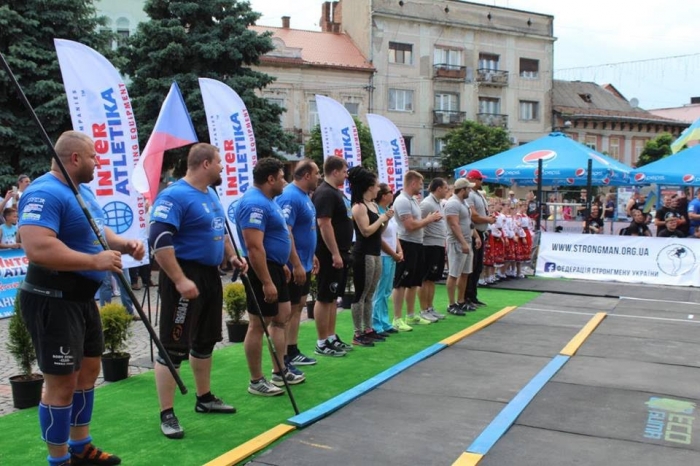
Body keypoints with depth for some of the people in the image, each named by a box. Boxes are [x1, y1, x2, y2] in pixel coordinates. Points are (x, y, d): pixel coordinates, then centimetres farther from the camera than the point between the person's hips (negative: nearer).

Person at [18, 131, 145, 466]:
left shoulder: (82, 190, 11)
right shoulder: (45, 194, -22)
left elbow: (96, 232, 22)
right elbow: (37, 249, -34)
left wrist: (124, 245, 1)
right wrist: (95, 261, -29)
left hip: (82, 298, 11)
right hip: (52, 301, -11)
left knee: (88, 371, 18)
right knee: (62, 381, -2)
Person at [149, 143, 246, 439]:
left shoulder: (211, 194, 13)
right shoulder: (174, 196, -16)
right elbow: (159, 240, -24)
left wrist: (231, 256, 11)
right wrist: (180, 280, -28)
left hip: (210, 275, 10)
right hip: (186, 276, -9)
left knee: (205, 342, 19)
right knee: (174, 347, -4)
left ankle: (205, 398, 33)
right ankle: (167, 414, 3)